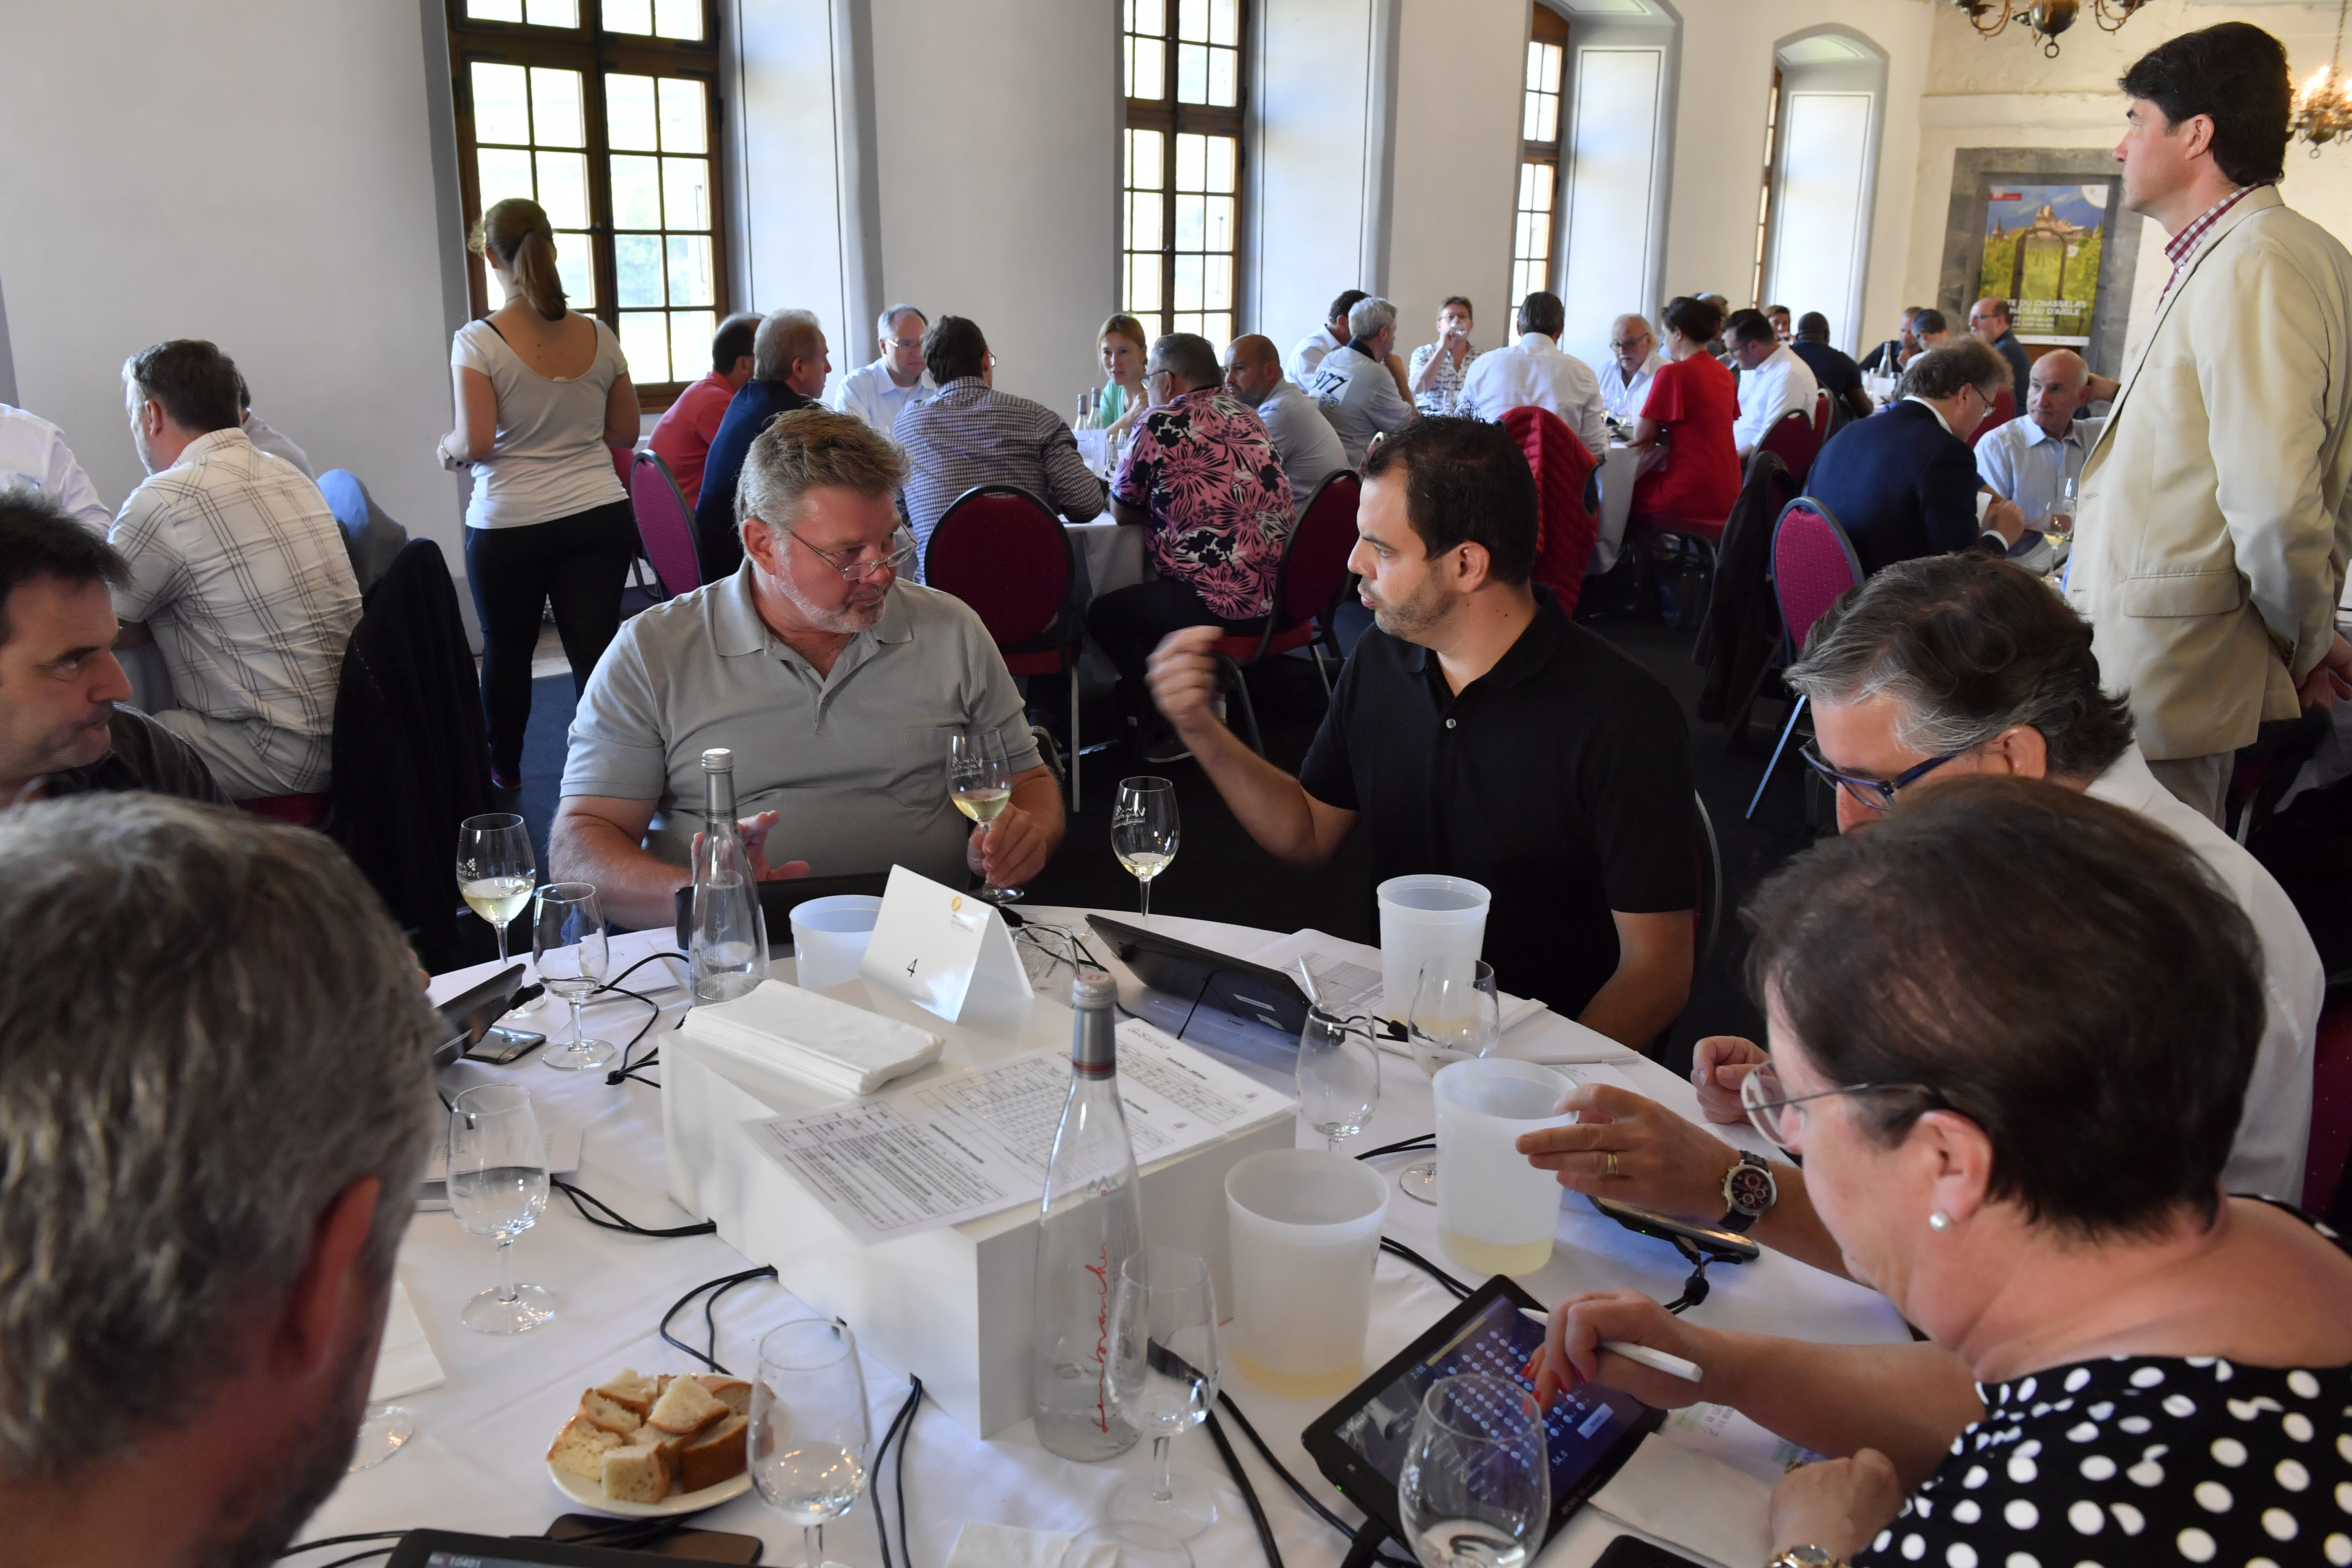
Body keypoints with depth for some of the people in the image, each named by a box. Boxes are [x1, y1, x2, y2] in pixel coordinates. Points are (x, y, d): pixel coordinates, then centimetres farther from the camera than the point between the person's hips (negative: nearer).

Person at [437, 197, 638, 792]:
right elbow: (625, 433, 9)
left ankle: (505, 769, 35)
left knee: (506, 648, 17)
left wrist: (447, 449, 7)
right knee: (596, 653, -1)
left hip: (508, 524, -2)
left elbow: (475, 444, -14)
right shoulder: (598, 337, 2)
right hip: (599, 517, 2)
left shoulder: (478, 341, -9)